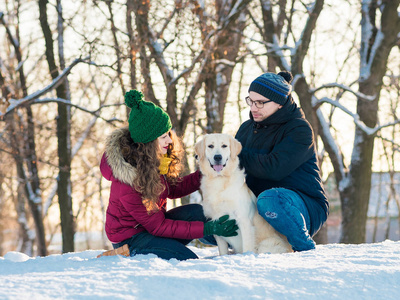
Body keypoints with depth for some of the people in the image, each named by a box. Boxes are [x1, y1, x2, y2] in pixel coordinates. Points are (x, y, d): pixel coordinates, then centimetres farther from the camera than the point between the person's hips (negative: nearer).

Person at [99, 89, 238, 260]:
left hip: (152, 222, 8)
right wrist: (207, 229, -26)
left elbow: (174, 189, 11)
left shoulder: (158, 159, -5)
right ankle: (130, 253, -9)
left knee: (196, 212, -14)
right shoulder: (128, 180, -30)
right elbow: (157, 226, -24)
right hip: (129, 236, -8)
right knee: (188, 260, -24)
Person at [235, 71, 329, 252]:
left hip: (305, 208, -7)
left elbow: (274, 168, -26)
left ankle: (305, 247, -16)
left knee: (269, 199, -40)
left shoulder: (299, 129, -12)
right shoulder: (247, 128, 11)